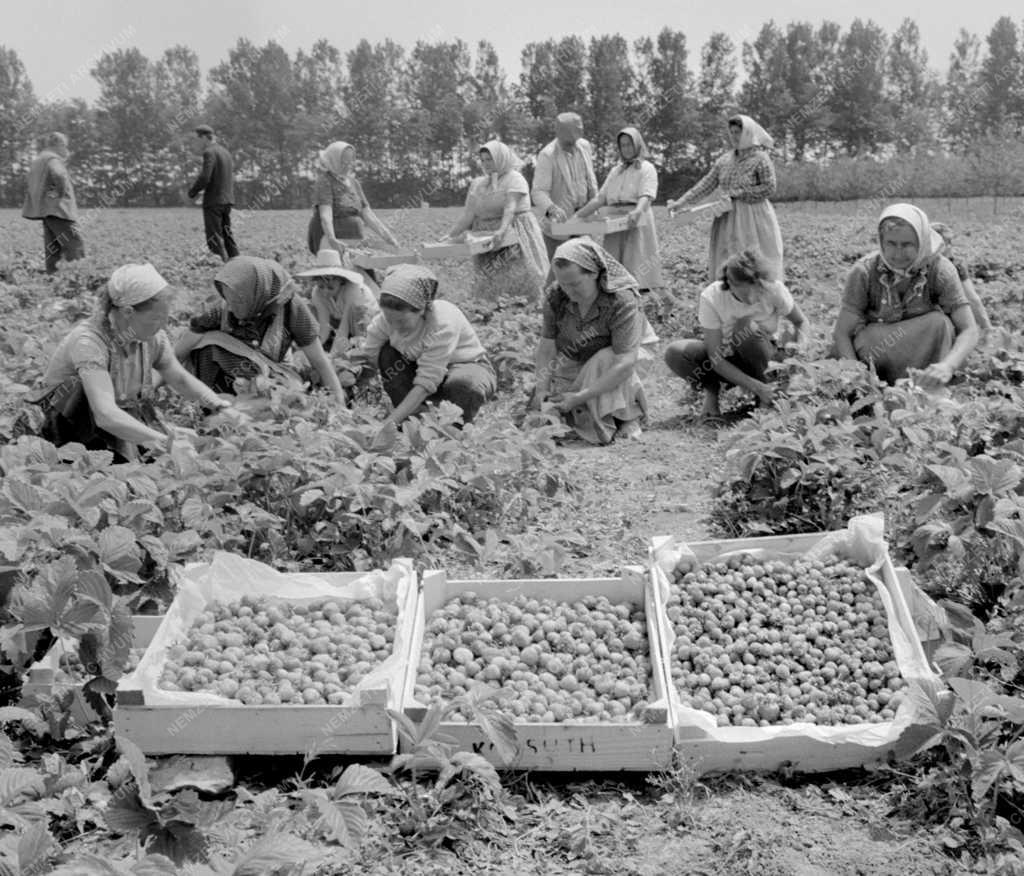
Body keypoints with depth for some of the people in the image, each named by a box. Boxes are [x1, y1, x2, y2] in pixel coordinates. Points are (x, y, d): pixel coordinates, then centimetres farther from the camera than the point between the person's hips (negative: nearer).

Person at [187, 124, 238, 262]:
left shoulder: (209, 152, -12)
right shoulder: (225, 152, 15)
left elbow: (204, 178, -21)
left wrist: (193, 191, -6)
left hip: (213, 200, -8)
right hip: (227, 199, 8)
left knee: (214, 238, -4)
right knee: (226, 234, 14)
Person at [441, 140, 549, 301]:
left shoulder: (514, 178, -4)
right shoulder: (477, 184, 14)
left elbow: (510, 208, -18)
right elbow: (468, 214, 9)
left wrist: (502, 230, -34)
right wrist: (451, 234, -1)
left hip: (513, 238, -5)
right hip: (486, 239, 5)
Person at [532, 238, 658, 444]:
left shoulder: (622, 301, -36)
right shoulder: (555, 295, -22)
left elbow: (624, 363, -39)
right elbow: (546, 344, -13)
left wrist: (581, 396, -42)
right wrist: (542, 387, -27)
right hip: (576, 360, 4)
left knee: (603, 362, -38)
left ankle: (627, 416, -12)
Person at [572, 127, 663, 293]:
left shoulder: (646, 168, 5)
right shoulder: (615, 171, 22)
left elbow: (647, 196, -12)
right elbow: (600, 197, 18)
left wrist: (637, 211, -33)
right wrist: (579, 215, 8)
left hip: (636, 224, -5)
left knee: (635, 267, -9)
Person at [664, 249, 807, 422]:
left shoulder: (775, 290, -25)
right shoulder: (711, 298, -26)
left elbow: (800, 323, -4)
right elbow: (716, 358, -25)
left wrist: (798, 351, -26)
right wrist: (756, 387, -33)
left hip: (764, 356, 0)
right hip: (726, 358, 0)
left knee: (747, 326, -35)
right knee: (673, 353, -27)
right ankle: (710, 389, 0)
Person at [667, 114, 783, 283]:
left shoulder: (760, 159, -7)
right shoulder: (724, 160, 8)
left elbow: (769, 188, -12)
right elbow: (706, 184, 6)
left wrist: (737, 193, -14)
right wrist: (682, 202, -3)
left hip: (753, 218, -5)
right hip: (728, 219, 5)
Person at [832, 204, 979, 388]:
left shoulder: (940, 270, -19)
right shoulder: (864, 272, -20)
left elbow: (970, 331, -24)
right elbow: (842, 333, -19)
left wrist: (947, 366, -45)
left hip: (926, 352, 1)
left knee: (939, 323, -29)